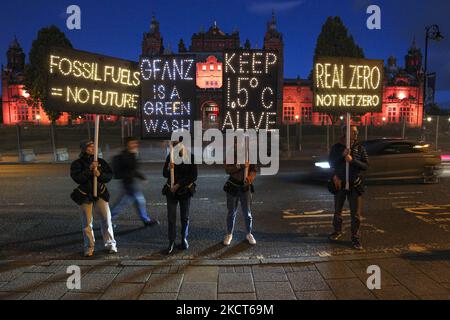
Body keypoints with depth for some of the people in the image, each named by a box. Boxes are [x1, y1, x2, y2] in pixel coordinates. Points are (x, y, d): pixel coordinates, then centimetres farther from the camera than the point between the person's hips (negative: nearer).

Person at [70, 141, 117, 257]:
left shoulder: (101, 162, 4)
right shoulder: (77, 163, -3)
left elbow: (109, 176, -1)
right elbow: (77, 178, -18)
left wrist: (99, 174, -19)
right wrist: (89, 169, -25)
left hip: (100, 194, 2)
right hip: (85, 196, -2)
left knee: (106, 219, 1)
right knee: (87, 222, 5)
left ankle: (110, 244, 14)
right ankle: (89, 247, 19)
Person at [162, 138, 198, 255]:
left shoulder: (190, 157, -6)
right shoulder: (170, 157, 1)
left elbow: (194, 176, -8)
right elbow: (165, 174, 2)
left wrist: (179, 184, -13)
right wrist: (169, 169, -20)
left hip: (185, 190, -1)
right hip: (171, 191, 1)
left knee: (185, 217, 9)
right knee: (171, 217, -3)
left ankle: (184, 239, 25)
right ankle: (171, 242, 5)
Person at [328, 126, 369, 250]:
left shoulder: (359, 148, 0)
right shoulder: (337, 147, 0)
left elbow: (366, 165, -5)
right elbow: (331, 163, -6)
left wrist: (352, 160, -20)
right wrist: (342, 155, -20)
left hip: (355, 185, -1)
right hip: (339, 183, 1)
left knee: (356, 214, 0)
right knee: (337, 211, 15)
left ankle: (355, 237, 11)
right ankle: (337, 231, 34)